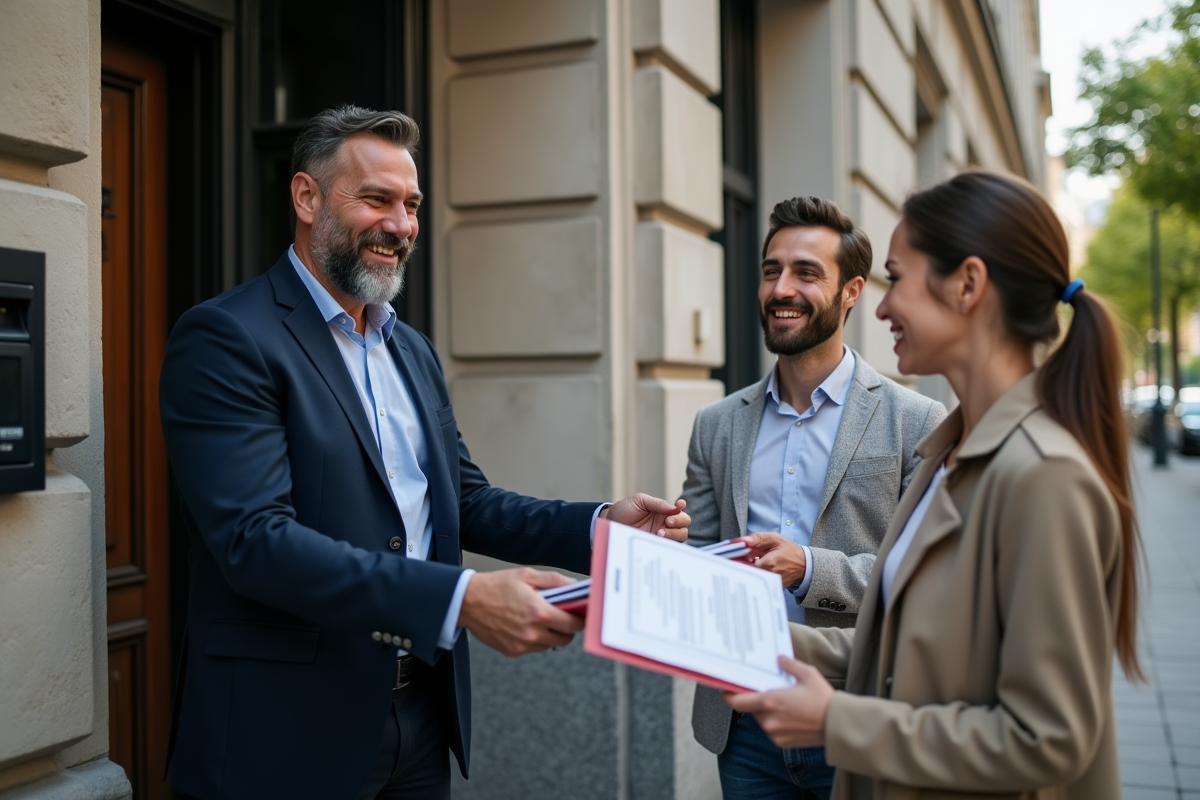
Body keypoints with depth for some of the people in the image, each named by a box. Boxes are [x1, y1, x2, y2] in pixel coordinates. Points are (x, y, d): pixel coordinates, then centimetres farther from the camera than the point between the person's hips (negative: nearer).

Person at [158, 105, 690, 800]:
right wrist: (461, 599, -30)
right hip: (291, 735, -6)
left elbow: (465, 499, 11)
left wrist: (600, 525, -6)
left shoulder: (414, 351, 12)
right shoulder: (226, 339, -12)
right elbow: (254, 537, -23)